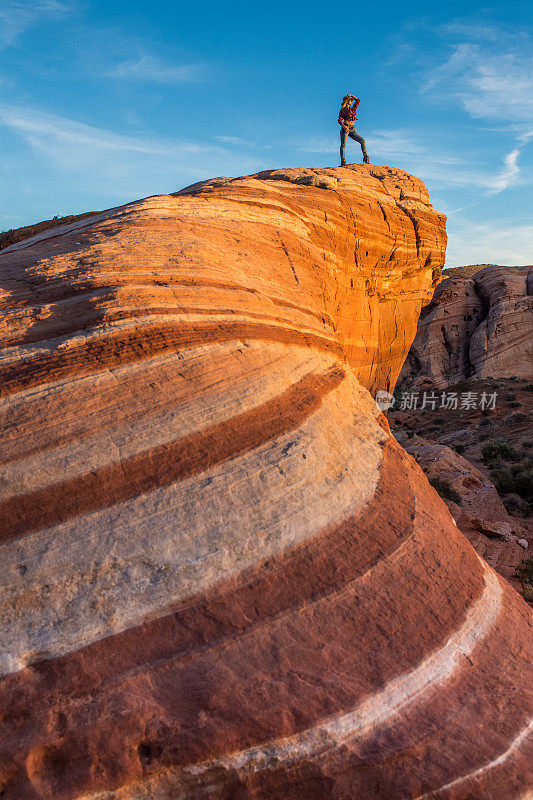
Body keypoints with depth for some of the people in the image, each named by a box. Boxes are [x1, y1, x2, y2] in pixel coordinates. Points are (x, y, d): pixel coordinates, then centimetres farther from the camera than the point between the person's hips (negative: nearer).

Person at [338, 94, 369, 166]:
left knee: (362, 141, -9)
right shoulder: (342, 110, 4)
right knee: (343, 145, -15)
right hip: (345, 128, -5)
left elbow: (358, 100, 26)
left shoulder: (353, 109, 20)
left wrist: (351, 95, 19)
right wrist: (344, 126, -22)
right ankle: (342, 161, -17)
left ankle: (366, 158, -14)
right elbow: (340, 120, -5)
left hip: (352, 130, 5)